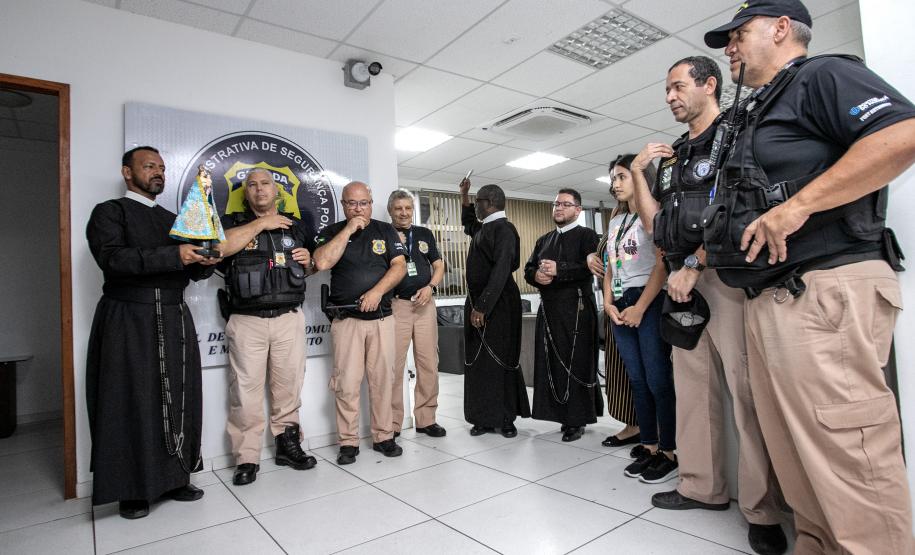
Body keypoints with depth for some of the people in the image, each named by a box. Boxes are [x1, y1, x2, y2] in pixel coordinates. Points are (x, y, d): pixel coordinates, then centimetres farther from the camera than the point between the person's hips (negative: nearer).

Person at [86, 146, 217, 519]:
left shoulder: (174, 220, 18)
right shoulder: (109, 212, 1)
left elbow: (193, 271, 15)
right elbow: (113, 259, -17)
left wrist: (205, 261, -8)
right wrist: (174, 255, -25)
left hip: (175, 321, 5)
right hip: (129, 322, -5)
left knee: (178, 401, 5)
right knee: (132, 406, 1)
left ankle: (174, 478, 16)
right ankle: (132, 489, 14)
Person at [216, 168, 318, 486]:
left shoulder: (295, 226, 17)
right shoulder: (233, 222, 8)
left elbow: (315, 265, 26)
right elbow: (219, 247, -14)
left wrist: (308, 262, 2)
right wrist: (261, 223, -10)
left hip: (290, 319, 2)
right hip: (247, 321, -2)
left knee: (289, 387, 8)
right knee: (245, 391, 0)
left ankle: (287, 445, 23)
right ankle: (247, 459, 12)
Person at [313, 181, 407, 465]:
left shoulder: (385, 231, 10)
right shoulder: (331, 232, 6)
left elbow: (399, 266, 1)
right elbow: (322, 262, -13)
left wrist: (377, 291, -13)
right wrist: (348, 230, -11)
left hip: (382, 318, 2)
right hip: (347, 319, -1)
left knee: (383, 379, 5)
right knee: (347, 383, -2)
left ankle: (383, 436, 17)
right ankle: (348, 442, 11)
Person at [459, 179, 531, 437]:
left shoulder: (503, 229, -13)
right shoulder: (485, 228, 14)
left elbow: (501, 270, -23)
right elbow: (468, 223, 39)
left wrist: (483, 306, -28)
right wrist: (464, 195, 28)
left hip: (497, 305, -9)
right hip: (478, 302, 9)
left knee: (500, 361, 0)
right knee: (478, 361, 8)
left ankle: (506, 418, 13)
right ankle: (485, 418, 16)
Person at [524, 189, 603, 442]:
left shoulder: (587, 235, 1)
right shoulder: (543, 240, 21)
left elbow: (590, 268, -15)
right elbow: (528, 269, 14)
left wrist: (559, 270, -18)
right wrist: (536, 275, -8)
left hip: (576, 308, -6)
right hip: (548, 308, 6)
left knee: (576, 362, -3)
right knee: (551, 362, 7)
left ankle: (577, 419, 6)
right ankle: (560, 412, 18)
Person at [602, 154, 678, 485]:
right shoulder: (615, 221, 19)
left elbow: (663, 263, -11)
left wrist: (640, 307, -14)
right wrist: (608, 303, 4)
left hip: (649, 304, -7)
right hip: (620, 306, 7)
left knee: (658, 380, -4)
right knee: (638, 381, 9)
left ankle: (669, 452, 8)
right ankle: (648, 448, 18)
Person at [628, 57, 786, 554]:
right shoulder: (672, 155, 22)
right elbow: (654, 223, 17)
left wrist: (694, 265, -12)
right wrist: (638, 172, 8)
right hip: (682, 279, 7)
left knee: (746, 387, -7)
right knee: (693, 385, 8)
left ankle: (762, 510, 4)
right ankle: (703, 487, 19)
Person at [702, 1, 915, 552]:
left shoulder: (824, 75, 3)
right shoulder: (757, 117, 28)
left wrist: (797, 206, -20)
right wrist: (704, 255, 20)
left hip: (824, 291, -9)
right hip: (767, 297, 10)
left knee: (846, 457, -8)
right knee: (795, 455, 13)